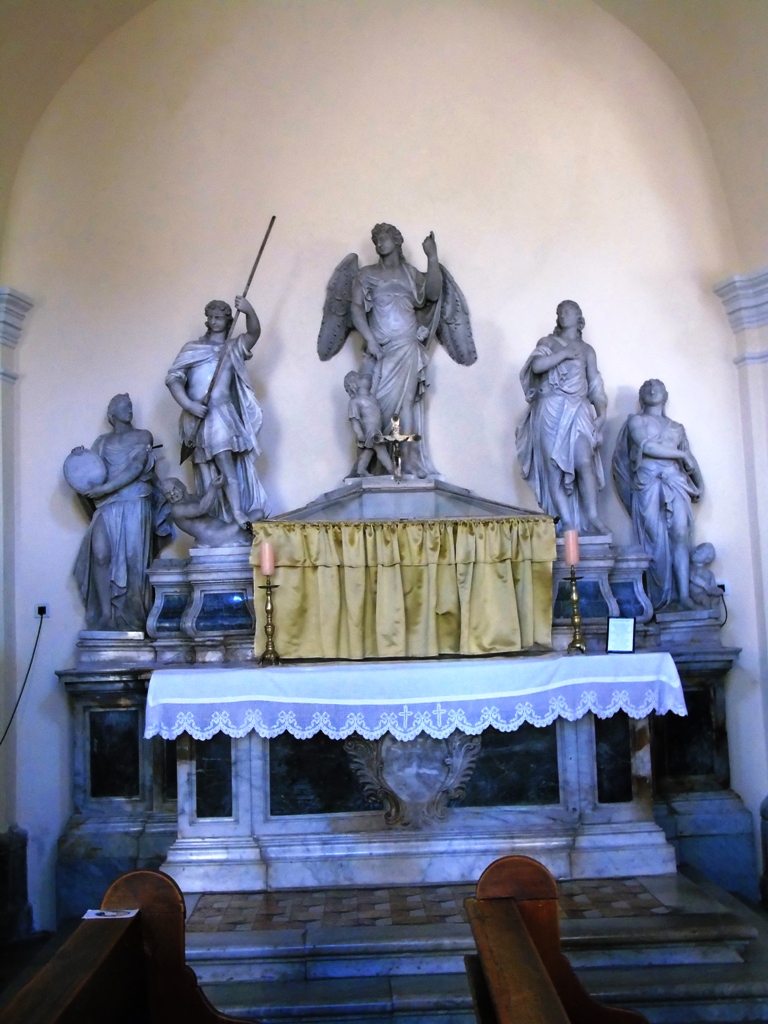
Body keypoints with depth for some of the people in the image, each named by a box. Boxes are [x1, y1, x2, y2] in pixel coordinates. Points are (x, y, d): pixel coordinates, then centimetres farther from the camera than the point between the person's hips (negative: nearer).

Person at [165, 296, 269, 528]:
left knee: (227, 465, -10)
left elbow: (254, 333, -6)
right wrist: (188, 404, -12)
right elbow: (173, 378, 4)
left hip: (222, 414, -1)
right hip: (198, 417, 1)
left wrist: (249, 311, -27)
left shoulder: (234, 348, 11)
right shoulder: (191, 348, 11)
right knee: (207, 471, -5)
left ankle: (238, 513, -11)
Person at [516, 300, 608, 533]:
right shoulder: (547, 342, 12)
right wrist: (564, 354, -3)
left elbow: (595, 385, 11)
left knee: (584, 461, -17)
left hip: (577, 411, 1)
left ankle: (592, 516, -16)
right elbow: (536, 365, -9)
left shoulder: (586, 349, 17)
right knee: (555, 466, -6)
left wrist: (601, 413, -2)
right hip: (550, 411, -1)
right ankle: (566, 520, -3)